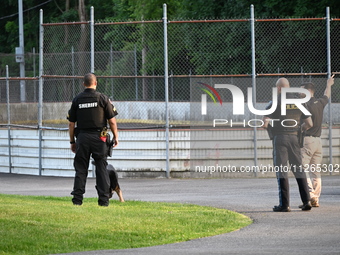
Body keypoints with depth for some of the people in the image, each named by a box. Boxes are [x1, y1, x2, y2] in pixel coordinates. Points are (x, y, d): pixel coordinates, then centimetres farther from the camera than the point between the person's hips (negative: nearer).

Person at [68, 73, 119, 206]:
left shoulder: (77, 100, 5)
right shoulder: (102, 98, -1)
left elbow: (71, 123, 7)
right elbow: (112, 121, -2)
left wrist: (72, 141, 15)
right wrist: (115, 136, 10)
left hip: (82, 137, 2)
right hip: (99, 137, -2)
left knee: (80, 169, 5)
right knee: (101, 168, 2)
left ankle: (77, 198, 2)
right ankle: (103, 199, -1)